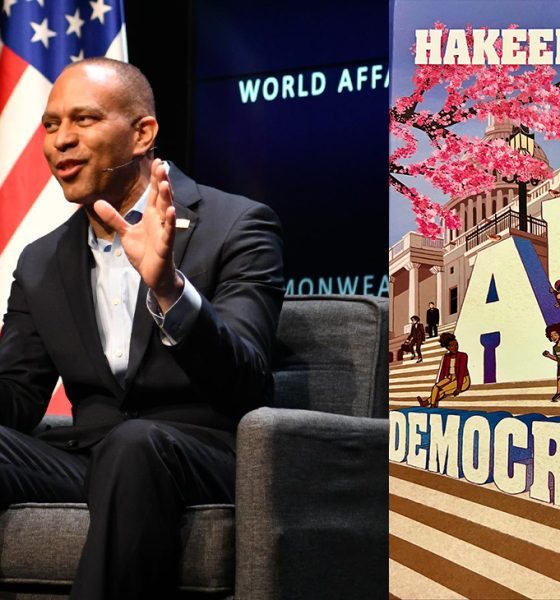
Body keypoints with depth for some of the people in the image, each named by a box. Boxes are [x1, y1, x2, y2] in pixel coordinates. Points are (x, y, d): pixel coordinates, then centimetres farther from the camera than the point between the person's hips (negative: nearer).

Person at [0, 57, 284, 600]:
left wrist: (169, 289, -30)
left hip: (199, 458, -4)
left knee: (132, 445, -37)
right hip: (85, 457, 4)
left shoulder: (236, 226, -1)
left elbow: (247, 385, -13)